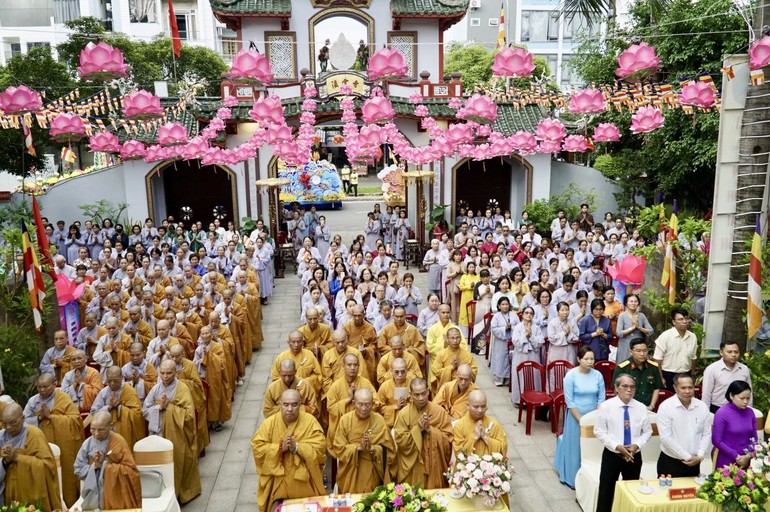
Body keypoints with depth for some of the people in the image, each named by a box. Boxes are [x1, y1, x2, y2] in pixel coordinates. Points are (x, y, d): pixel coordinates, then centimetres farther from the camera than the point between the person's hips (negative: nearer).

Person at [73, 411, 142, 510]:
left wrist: (105, 465, -19)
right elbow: (78, 470, 2)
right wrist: (94, 466, -16)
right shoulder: (88, 443, -4)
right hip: (93, 495, 3)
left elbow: (130, 470, -15)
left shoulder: (119, 442, -13)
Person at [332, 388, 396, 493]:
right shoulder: (345, 419, -8)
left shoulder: (379, 420, -7)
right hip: (350, 474, 0)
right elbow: (338, 448, -8)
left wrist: (372, 448, -21)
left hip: (372, 474, 0)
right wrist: (358, 447, -21)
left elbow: (389, 450, -5)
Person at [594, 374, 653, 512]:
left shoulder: (641, 408, -1)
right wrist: (616, 446, -19)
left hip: (634, 456, 3)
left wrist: (637, 445, -13)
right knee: (606, 490, 5)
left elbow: (647, 431, 5)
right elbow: (599, 431, -8)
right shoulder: (606, 406, -10)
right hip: (612, 455, -3)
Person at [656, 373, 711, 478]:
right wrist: (687, 457, -13)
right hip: (670, 462, -4)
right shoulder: (665, 407, -12)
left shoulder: (702, 407, 1)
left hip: (694, 463, 4)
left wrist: (700, 456, -8)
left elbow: (707, 434, 5)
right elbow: (665, 437, -16)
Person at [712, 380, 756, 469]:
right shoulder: (722, 413, -13)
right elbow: (716, 441, -13)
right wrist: (737, 456, -12)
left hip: (745, 461, 4)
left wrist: (749, 455, -6)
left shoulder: (750, 412, 2)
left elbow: (754, 437, 9)